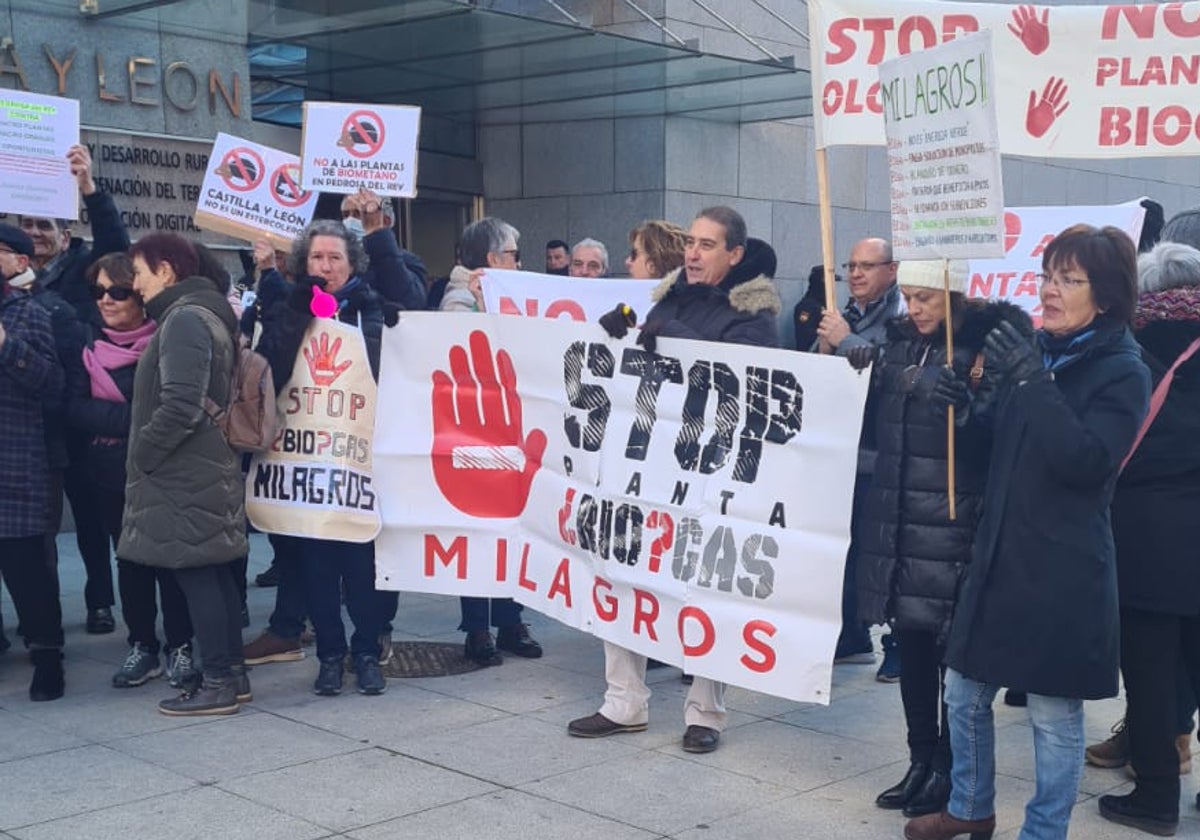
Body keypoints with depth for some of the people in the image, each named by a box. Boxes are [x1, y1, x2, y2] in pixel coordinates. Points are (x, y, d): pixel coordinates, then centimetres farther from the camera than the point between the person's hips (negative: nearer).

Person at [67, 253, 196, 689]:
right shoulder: (89, 344, 3)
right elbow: (75, 407, -7)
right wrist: (133, 418, -21)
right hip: (112, 471, 4)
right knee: (130, 559, 12)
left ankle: (180, 647, 13)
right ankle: (142, 646, 22)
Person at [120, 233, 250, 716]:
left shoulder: (184, 319, -15)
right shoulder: (205, 312, 16)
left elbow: (180, 405, -24)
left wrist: (142, 453, -12)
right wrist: (147, 452, 17)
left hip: (185, 475, -10)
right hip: (208, 468, 10)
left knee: (195, 573, -5)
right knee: (214, 573, 12)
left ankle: (217, 682, -1)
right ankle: (231, 674, 18)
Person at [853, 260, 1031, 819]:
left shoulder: (989, 340, -8)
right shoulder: (899, 339, 10)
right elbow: (878, 424, 17)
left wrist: (966, 409, -30)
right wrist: (853, 370, 1)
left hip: (955, 522, -6)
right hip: (897, 519, 6)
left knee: (952, 647, 0)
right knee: (909, 641, 11)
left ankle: (948, 768, 14)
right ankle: (920, 759, 23)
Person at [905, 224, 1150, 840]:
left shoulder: (1121, 373, -9)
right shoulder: (1036, 351, 8)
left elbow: (1087, 460, -23)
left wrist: (1031, 382, -24)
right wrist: (988, 399, -5)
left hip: (1063, 570, -6)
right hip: (1000, 555, 7)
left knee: (1054, 712, 3)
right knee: (965, 690, 15)